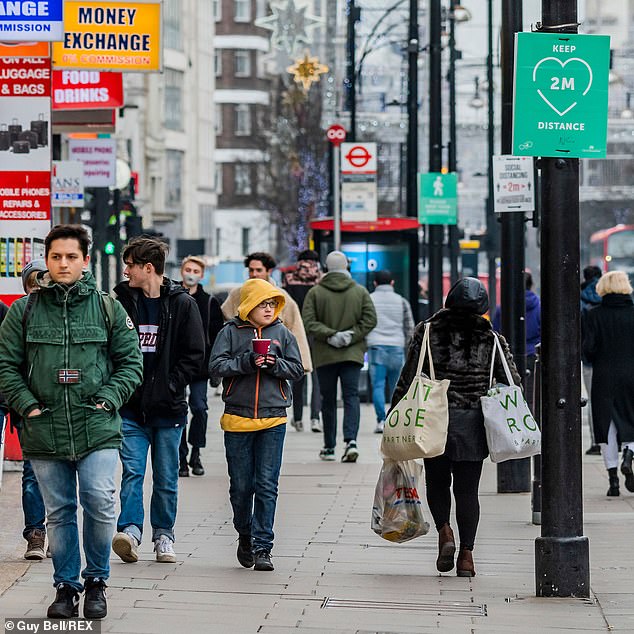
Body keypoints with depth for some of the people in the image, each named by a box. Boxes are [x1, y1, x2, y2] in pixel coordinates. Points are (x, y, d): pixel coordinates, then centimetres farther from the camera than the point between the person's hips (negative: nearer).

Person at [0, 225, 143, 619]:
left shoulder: (108, 309, 6)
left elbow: (131, 362, 8)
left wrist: (108, 400, -4)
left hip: (98, 429, -1)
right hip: (44, 431, 1)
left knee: (100, 505, -11)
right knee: (59, 512, 7)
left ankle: (97, 581, 9)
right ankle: (67, 586, 19)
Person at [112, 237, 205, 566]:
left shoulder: (182, 304, 0)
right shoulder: (121, 301, 6)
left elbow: (194, 355, 0)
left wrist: (170, 386, -9)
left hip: (168, 408, -1)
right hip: (130, 406, 1)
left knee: (166, 477, 7)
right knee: (132, 471, -11)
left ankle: (163, 535, 17)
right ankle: (130, 530, -18)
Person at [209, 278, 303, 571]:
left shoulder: (282, 333, 7)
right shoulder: (230, 332, 2)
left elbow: (296, 369, 6)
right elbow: (216, 366, -6)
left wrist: (275, 364, -13)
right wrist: (247, 362, -18)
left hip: (273, 419, 1)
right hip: (238, 419, 0)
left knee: (267, 485, -4)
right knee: (241, 485, 6)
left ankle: (262, 547, -1)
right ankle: (244, 535, 29)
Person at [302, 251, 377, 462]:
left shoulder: (315, 292, -2)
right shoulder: (360, 292, 2)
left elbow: (309, 322, -10)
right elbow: (370, 320, -4)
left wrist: (330, 335, -12)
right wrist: (351, 335, -6)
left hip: (324, 355, 0)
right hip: (353, 354, 0)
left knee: (328, 400, 9)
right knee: (351, 396, 0)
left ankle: (329, 447, 14)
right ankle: (351, 440, -20)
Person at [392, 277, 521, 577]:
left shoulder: (428, 331, -2)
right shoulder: (491, 339, 1)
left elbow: (408, 377, -3)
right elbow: (513, 382, 2)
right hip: (473, 423, 1)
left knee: (437, 481, 17)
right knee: (467, 488, 6)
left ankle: (444, 531, -5)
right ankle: (467, 553, 3)